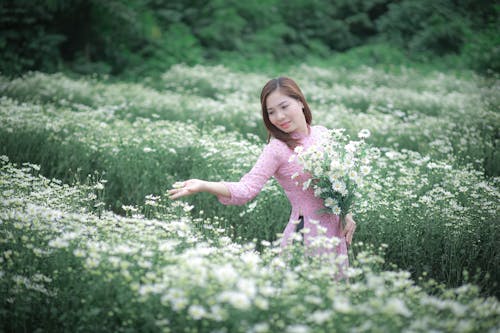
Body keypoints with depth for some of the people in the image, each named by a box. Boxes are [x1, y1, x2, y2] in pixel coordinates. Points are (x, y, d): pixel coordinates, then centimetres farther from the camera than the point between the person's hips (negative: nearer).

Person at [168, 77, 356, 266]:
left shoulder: (322, 134, 4)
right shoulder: (277, 149, -14)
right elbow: (247, 188, -25)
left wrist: (347, 213, 2)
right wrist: (203, 186, -39)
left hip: (336, 229, 6)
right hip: (307, 234, -5)